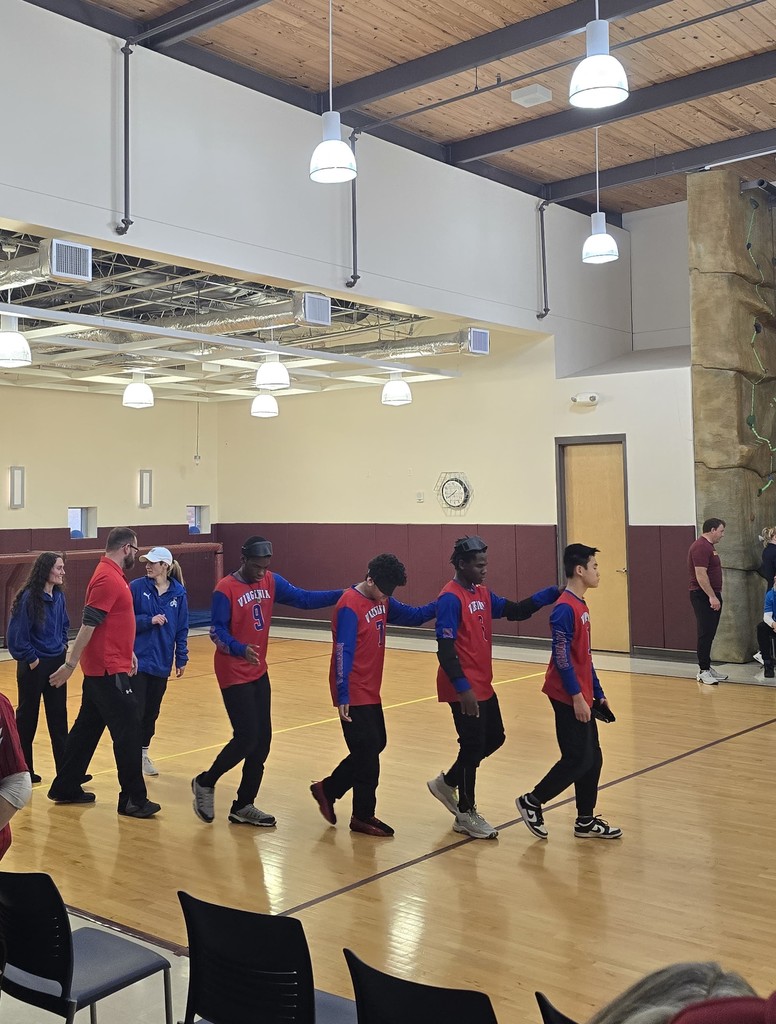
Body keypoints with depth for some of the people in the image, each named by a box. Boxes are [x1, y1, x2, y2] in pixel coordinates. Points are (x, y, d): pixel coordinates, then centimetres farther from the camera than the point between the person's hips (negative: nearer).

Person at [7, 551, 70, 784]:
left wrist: (63, 645, 6)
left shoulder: (59, 596, 3)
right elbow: (17, 632, -18)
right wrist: (30, 658, -13)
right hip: (34, 666, -6)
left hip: (56, 663, 6)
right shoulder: (29, 597, -18)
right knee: (28, 715, 8)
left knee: (58, 715, 9)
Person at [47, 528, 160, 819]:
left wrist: (128, 652, 24)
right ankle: (133, 799, 2)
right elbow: (87, 625, -22)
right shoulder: (108, 579, -19)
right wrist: (70, 664, -22)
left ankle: (66, 788, 24)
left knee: (87, 728, 15)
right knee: (127, 731, -5)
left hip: (101, 668, 10)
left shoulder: (111, 575, 13)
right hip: (108, 670, -10)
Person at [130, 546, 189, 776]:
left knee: (152, 712, 15)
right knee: (135, 712, -4)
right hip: (137, 660, -3)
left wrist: (181, 659, 4)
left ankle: (143, 753, 31)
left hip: (161, 663, 3)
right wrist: (149, 621, -19)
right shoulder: (137, 587, -7)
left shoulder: (178, 593, -1)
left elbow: (182, 628, 4)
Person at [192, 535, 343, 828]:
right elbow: (217, 632, -18)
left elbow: (303, 598, 2)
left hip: (259, 673, 7)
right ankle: (205, 783, 15)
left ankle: (243, 806, 19)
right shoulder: (225, 590, -16)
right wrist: (240, 650, -36)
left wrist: (343, 594, -9)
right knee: (247, 738, -10)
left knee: (262, 740, 6)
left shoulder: (271, 582, 3)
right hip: (234, 675, -7)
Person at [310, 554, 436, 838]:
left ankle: (327, 789, 27)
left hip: (371, 691, 9)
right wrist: (342, 697, -26)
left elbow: (414, 616, 13)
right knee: (368, 752, -1)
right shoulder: (350, 607, -20)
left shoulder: (381, 601, 6)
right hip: (354, 694, -9)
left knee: (374, 746, 15)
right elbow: (343, 653, -23)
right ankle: (363, 817, 14)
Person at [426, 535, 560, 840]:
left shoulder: (482, 594, 10)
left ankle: (447, 782, 33)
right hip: (465, 690, -9)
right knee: (473, 746, 1)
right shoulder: (450, 599, -18)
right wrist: (462, 688, -27)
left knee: (494, 738, 17)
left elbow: (516, 611, 13)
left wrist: (551, 593, 1)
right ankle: (466, 815, 18)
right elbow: (445, 650, -22)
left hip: (483, 686, 9)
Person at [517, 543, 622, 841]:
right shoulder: (565, 608, -18)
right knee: (578, 759, -4)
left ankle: (586, 822, 21)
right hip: (569, 697, -9)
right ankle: (532, 801, 11)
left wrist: (597, 693, 18)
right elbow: (561, 657, -21)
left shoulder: (580, 606, 12)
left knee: (592, 759, 12)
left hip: (581, 695, 9)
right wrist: (577, 696, -20)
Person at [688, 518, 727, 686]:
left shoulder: (709, 546, 18)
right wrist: (712, 596, -24)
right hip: (703, 596, -10)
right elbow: (700, 574, -23)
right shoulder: (701, 547, -16)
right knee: (706, 634, -9)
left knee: (709, 634, 13)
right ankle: (703, 671, -6)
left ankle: (707, 667, 19)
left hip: (711, 596, 10)